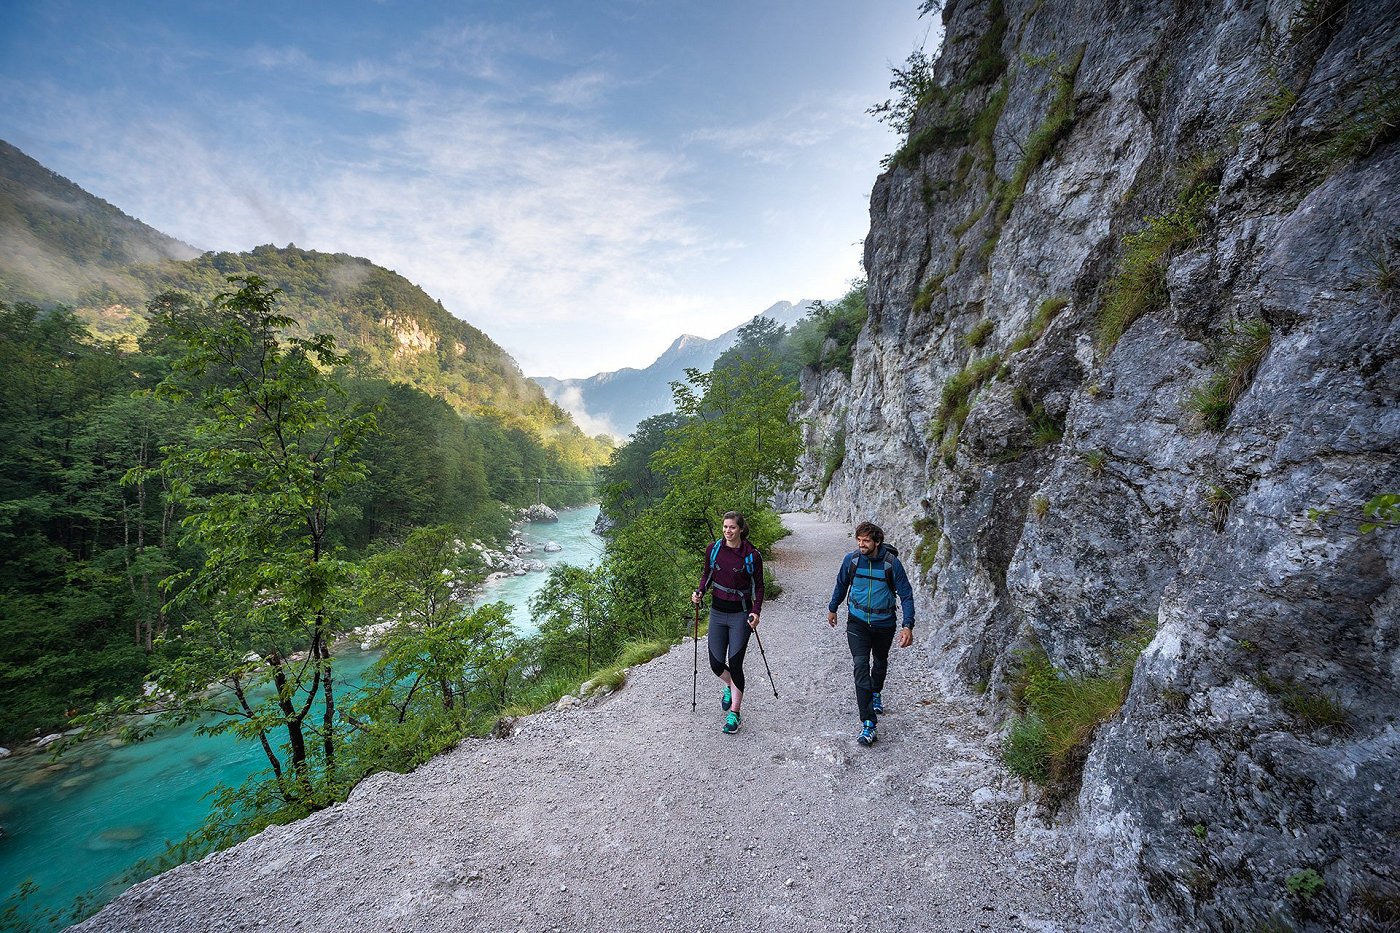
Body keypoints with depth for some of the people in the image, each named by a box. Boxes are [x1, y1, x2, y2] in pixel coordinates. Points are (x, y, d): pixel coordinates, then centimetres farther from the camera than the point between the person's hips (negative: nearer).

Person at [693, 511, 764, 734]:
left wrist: (756, 611, -12)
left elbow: (758, 586, -1)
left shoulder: (752, 555, -10)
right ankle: (730, 687, 40)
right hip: (717, 612, 3)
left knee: (735, 664, -3)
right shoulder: (713, 549, -2)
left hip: (740, 614, -3)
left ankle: (734, 713, 15)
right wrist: (699, 592, -7)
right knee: (716, 664, 6)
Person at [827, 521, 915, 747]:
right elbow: (841, 585, 7)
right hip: (857, 621, 0)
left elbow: (906, 595, -12)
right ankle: (868, 722, -12)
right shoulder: (851, 559, -11)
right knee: (861, 665, -14)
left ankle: (875, 693, 54)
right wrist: (832, 608, 18)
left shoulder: (891, 563, -18)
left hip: (884, 623, 0)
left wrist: (908, 626, -22)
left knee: (880, 661, 23)